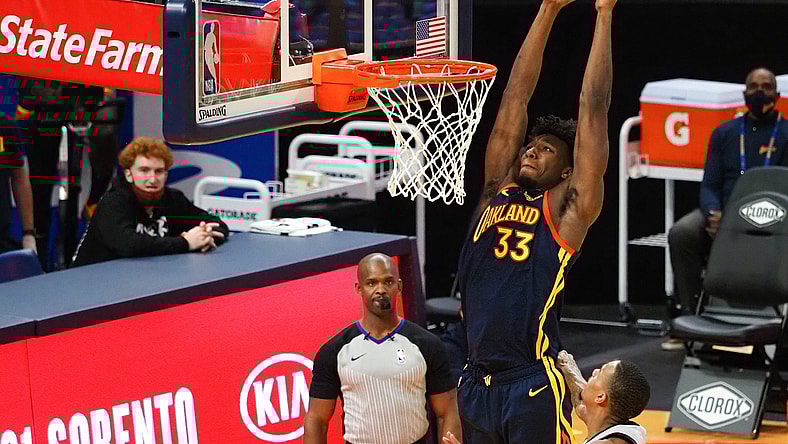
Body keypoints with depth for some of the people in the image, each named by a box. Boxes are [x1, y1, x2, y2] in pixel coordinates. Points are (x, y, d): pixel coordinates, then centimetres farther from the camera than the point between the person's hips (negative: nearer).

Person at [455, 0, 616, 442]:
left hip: (534, 388, -5)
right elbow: (516, 97, 11)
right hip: (476, 384, 5)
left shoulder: (566, 210, 0)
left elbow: (593, 111, -4)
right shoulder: (499, 190, 12)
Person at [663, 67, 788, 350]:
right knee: (681, 233, -26)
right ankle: (687, 314, -22)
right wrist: (714, 214, -14)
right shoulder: (725, 133, 15)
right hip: (723, 211, 3)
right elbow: (709, 185, 9)